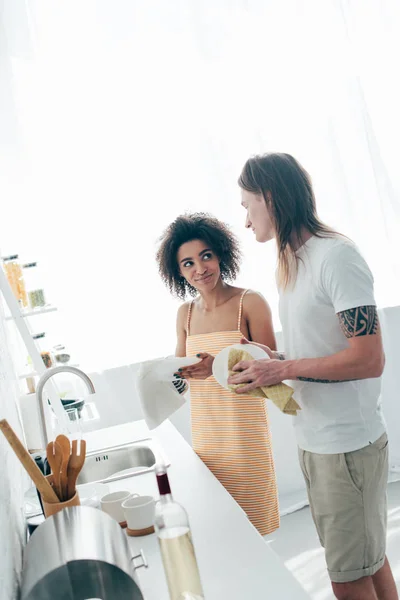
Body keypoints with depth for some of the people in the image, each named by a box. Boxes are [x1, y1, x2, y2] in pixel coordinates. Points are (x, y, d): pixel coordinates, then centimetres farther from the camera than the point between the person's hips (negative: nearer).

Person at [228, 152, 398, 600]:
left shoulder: (336, 256, -16)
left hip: (348, 445, -8)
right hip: (314, 441, 8)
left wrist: (283, 369, -18)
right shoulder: (291, 265, 10)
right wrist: (271, 360, 0)